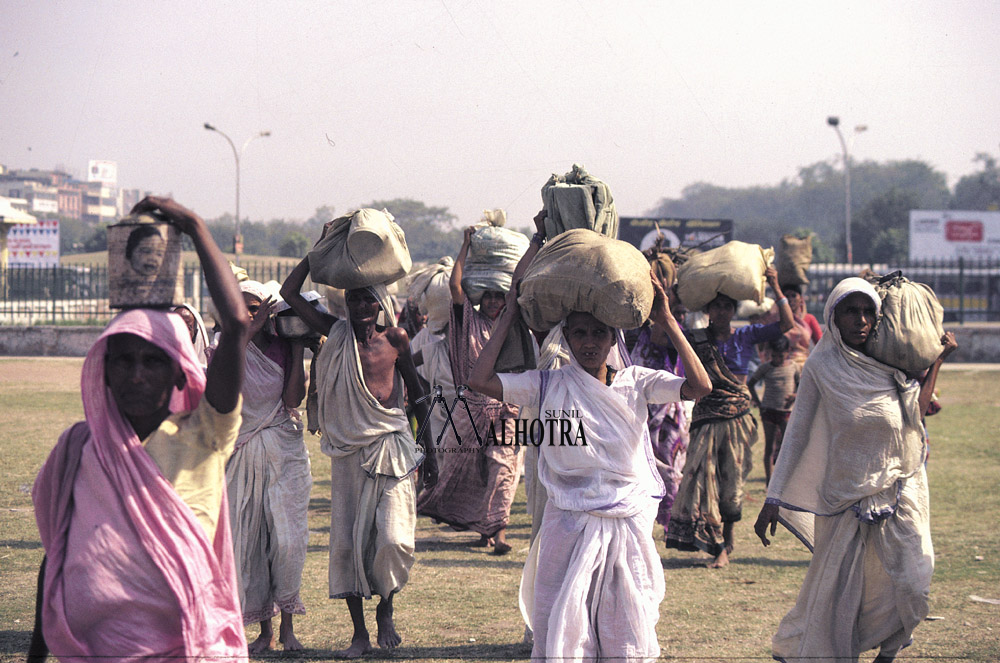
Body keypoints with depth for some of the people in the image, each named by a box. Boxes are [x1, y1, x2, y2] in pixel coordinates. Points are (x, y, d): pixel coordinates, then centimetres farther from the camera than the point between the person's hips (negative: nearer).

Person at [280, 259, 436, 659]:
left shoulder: (395, 340, 4)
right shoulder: (338, 334, 6)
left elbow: (416, 395, 12)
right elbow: (289, 293, 5)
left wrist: (429, 451, 11)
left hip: (391, 448, -2)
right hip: (349, 453, 2)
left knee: (393, 538, -13)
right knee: (346, 540, 0)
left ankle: (386, 610, 15)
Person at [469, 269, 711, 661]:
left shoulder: (636, 383, 3)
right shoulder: (548, 386, 1)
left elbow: (699, 386, -10)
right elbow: (480, 380, -9)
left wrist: (668, 323, -12)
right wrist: (508, 318, -4)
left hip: (627, 526, 1)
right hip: (568, 526, -1)